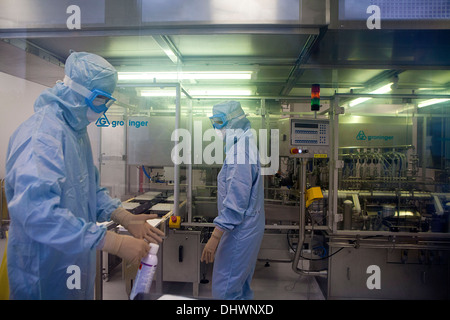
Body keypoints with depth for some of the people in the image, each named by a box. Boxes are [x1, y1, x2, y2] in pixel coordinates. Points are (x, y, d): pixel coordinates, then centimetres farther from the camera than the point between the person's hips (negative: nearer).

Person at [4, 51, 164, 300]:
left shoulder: (76, 131, 7)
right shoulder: (42, 133, -24)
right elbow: (37, 211, -34)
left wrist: (126, 219, 1)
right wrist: (115, 244, -33)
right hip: (46, 273, -9)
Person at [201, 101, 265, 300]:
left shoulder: (239, 152, -21)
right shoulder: (244, 146, 11)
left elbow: (236, 200, -26)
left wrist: (215, 237, -23)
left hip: (240, 229, -10)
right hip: (248, 226, 10)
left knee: (224, 288, 0)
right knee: (241, 284, 21)